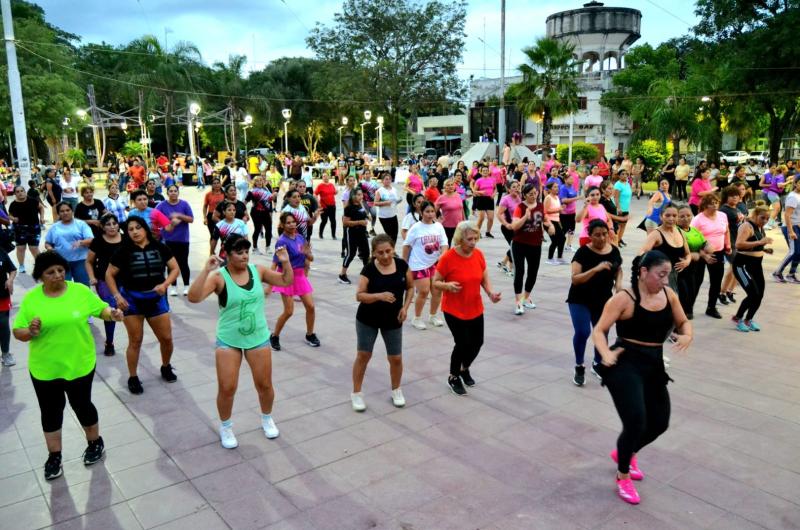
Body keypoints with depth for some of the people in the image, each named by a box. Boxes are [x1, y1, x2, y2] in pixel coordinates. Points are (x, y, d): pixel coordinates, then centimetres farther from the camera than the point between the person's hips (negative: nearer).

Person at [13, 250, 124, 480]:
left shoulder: (80, 291, -8)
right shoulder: (31, 298, -7)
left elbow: (101, 308, 3)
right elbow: (18, 332, -2)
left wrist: (112, 314, -19)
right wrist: (30, 332, -24)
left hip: (79, 365, -1)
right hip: (44, 369, 1)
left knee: (82, 406, 14)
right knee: (50, 412, 14)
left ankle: (95, 443, 37)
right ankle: (54, 456, 31)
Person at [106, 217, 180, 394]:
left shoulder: (159, 247, -3)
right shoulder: (124, 251, -6)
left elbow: (175, 268, 1)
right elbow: (109, 275, -1)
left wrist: (165, 284, -15)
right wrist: (117, 296, -12)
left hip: (156, 299, 2)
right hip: (132, 300, -2)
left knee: (167, 338, 6)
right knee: (135, 341, 5)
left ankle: (166, 367, 33)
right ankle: (133, 378, 21)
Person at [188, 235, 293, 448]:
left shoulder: (257, 270, -4)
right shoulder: (219, 277, -16)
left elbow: (286, 281, 7)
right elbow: (194, 297, -29)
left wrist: (285, 262, -10)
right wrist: (206, 270, -37)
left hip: (258, 338, 3)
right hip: (228, 341, -3)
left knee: (264, 385, 12)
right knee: (227, 388, 1)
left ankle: (267, 419, 39)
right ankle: (225, 427, 28)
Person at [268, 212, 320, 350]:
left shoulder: (300, 237, 2)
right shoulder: (282, 241, -17)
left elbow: (311, 258, 7)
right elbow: (275, 264, -19)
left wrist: (307, 253, -16)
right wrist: (269, 285, -23)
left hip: (300, 275, 6)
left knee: (310, 306, 5)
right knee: (289, 311, -4)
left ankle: (310, 335, 25)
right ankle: (274, 337, 18)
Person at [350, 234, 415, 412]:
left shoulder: (402, 266, -7)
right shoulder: (369, 269, -15)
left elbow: (410, 287, 6)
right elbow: (359, 295, -16)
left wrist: (405, 307, -8)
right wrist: (379, 296, -32)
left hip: (393, 320, 2)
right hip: (367, 319, -2)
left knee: (396, 358, 9)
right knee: (363, 355, 6)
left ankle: (396, 390, 34)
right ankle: (356, 393, 23)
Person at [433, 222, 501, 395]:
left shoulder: (479, 254, -4)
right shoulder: (448, 258, -19)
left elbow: (485, 278, 7)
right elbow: (435, 283, -10)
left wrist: (491, 293, -12)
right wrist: (448, 285, -31)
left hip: (475, 309, 5)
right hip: (454, 310, -5)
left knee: (477, 342, 9)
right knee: (463, 343, -7)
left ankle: (465, 369, 40)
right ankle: (453, 378, 20)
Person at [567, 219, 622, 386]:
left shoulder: (614, 251, -3)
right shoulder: (583, 252, -17)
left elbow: (618, 269, 15)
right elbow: (575, 279, -23)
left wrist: (618, 282, -5)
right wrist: (596, 269, -34)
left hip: (604, 300, 4)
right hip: (580, 300, -4)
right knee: (582, 332, -17)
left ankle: (597, 364, 38)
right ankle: (579, 367, 5)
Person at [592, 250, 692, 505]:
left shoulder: (669, 294, 3)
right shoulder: (624, 299, -15)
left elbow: (683, 322, 17)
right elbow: (599, 330, -15)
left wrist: (687, 336, -7)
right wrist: (606, 354, -35)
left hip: (653, 366, 7)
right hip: (625, 364, -7)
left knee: (659, 423, 13)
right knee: (635, 421, -16)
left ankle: (625, 453, 44)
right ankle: (623, 477, 10)